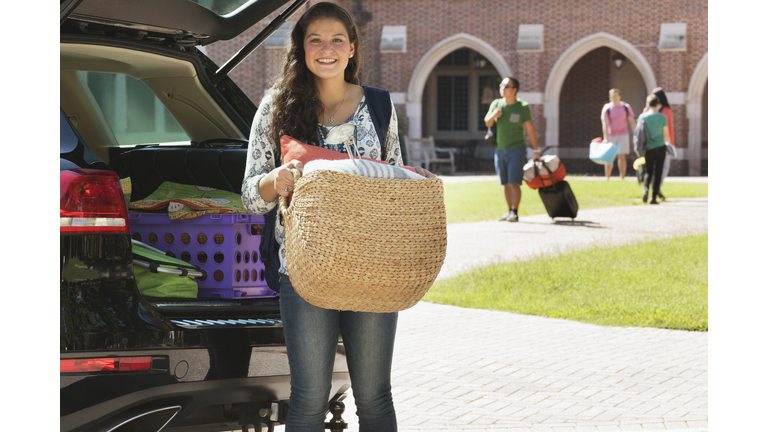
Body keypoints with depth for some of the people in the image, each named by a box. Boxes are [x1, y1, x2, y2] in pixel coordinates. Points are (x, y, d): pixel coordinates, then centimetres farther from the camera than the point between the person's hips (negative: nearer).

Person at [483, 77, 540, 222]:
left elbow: (530, 129, -3)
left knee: (514, 183, -11)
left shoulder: (522, 107, -4)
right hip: (500, 150, 5)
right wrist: (493, 115, -11)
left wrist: (535, 149, -4)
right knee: (506, 184, 8)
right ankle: (509, 211, 15)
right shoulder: (496, 104, 7)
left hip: (516, 150, -4)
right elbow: (487, 123, 11)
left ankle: (514, 213, -11)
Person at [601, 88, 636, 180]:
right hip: (611, 135, 0)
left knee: (622, 156, -4)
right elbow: (605, 124, -9)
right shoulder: (607, 108, -4)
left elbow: (631, 121, 5)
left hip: (623, 135, 1)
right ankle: (607, 178, 11)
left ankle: (622, 178, 1)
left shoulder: (626, 107, 2)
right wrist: (606, 138, -17)